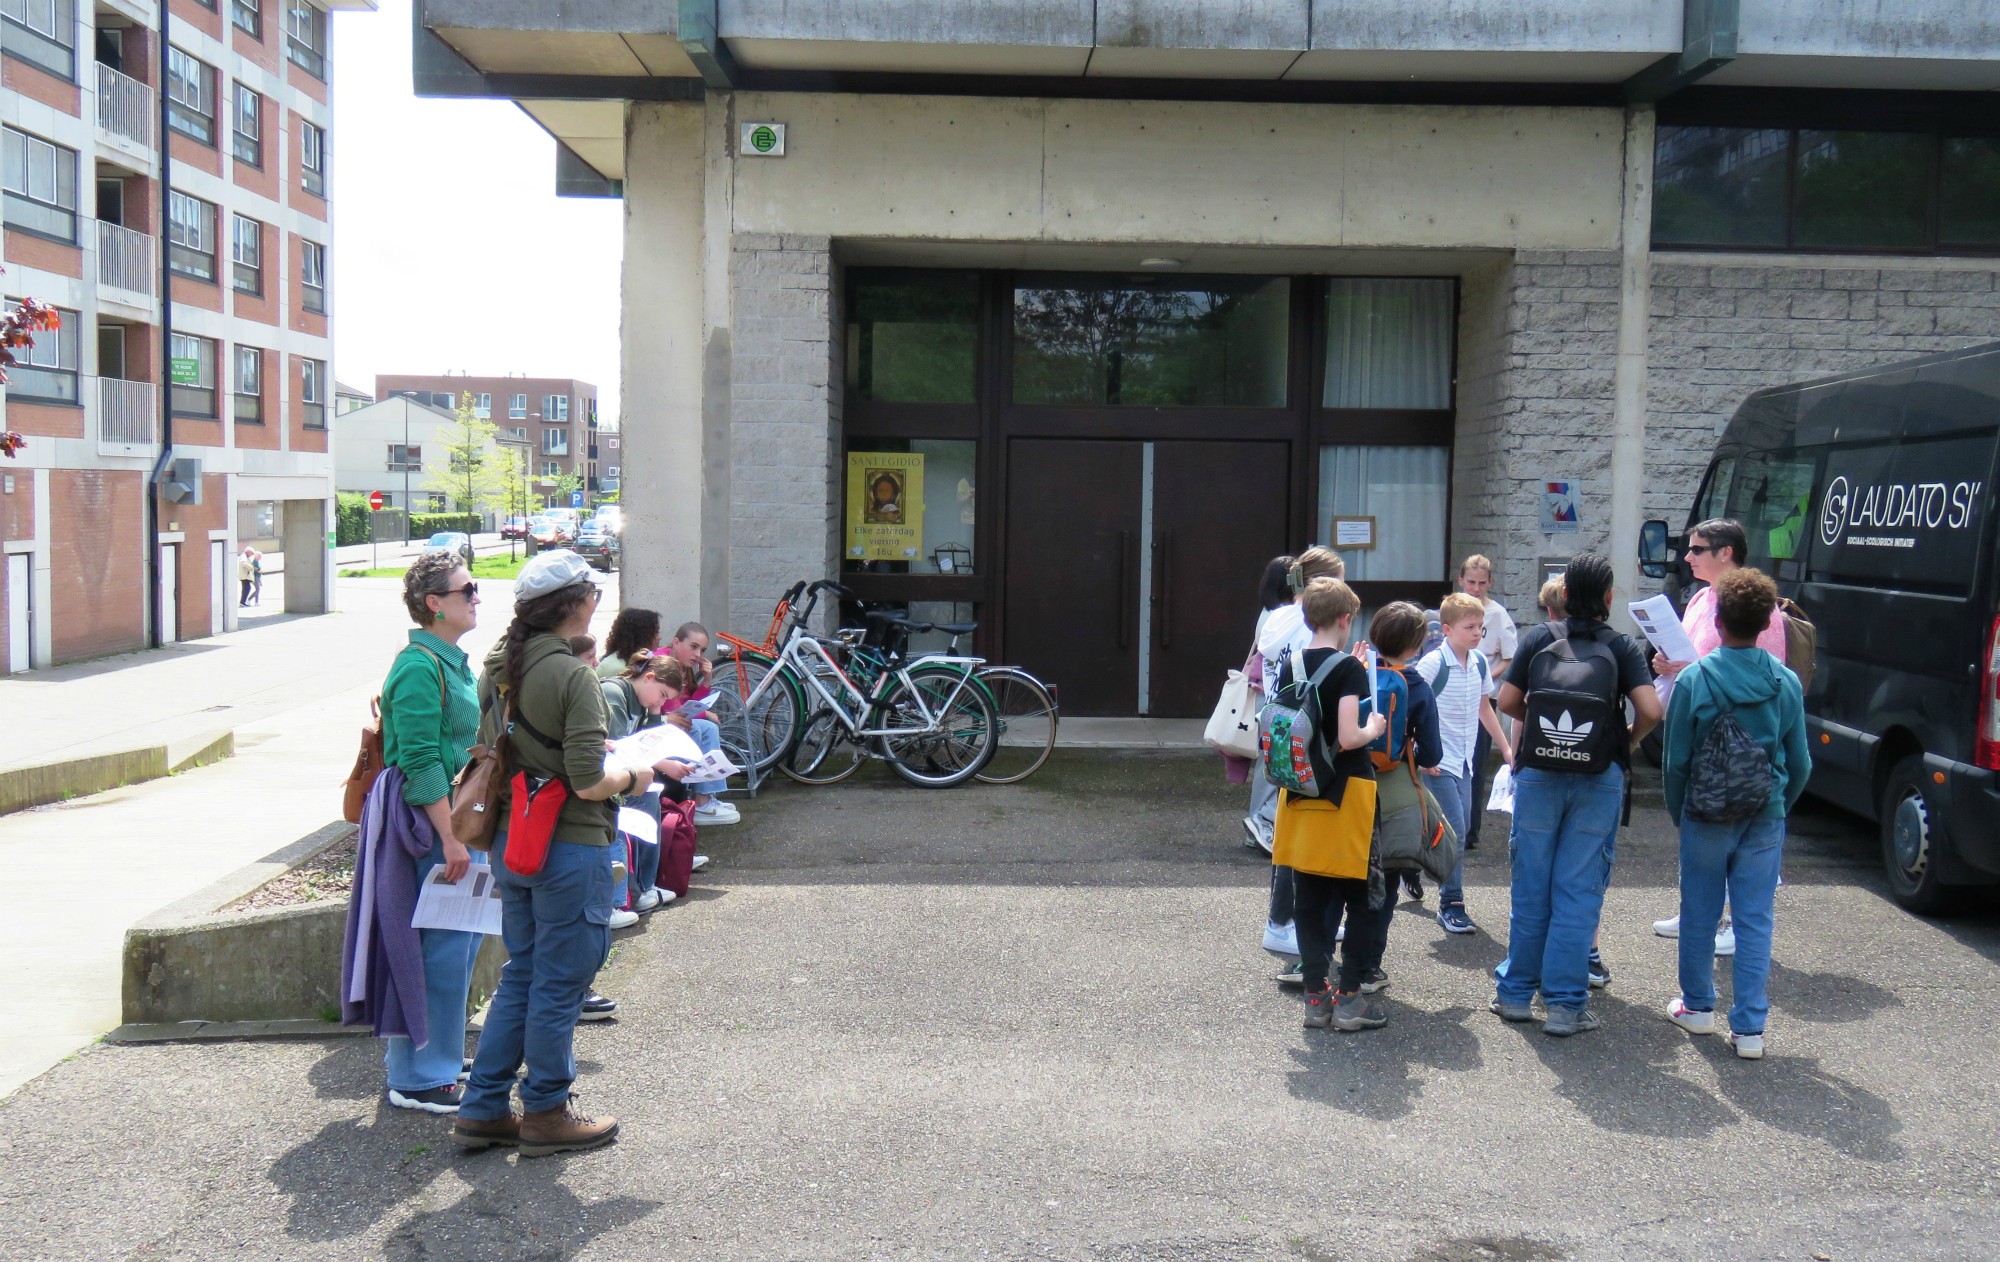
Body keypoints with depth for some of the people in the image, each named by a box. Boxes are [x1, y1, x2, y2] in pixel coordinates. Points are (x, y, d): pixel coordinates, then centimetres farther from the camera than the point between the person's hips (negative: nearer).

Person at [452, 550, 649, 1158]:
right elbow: (588, 784, -22)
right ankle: (545, 1115, 19)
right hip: (567, 847, -8)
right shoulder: (571, 675, -19)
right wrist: (634, 778, -4)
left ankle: (483, 1109, 24)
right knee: (559, 982, 6)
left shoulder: (497, 668, 6)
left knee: (520, 975, 19)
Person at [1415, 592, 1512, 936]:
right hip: (1438, 763, -7)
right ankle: (1451, 905, -1)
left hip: (1464, 761, 7)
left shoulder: (1479, 663, 6)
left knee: (1462, 829, 9)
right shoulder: (1433, 663, -15)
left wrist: (1505, 747, 20)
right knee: (1454, 831, -10)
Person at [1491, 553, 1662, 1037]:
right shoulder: (1623, 647, -1)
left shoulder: (1538, 638, 1)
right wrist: (1626, 741, 9)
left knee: (1530, 887, 10)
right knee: (1579, 891, 3)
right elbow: (1650, 710, -10)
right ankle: (1565, 1004, 5)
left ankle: (1516, 993, 19)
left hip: (1539, 773, 1)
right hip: (1600, 779, -1)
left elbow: (1507, 701, 1)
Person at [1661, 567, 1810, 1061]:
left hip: (1707, 816, -2)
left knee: (1700, 914, 13)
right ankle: (1750, 1027, 7)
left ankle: (1699, 1007, 26)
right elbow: (1799, 763, 5)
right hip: (1766, 819, 2)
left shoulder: (1694, 679, -11)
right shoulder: (1787, 683, -3)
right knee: (1755, 919, 6)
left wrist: (1679, 813, 9)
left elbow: (1676, 760, -5)